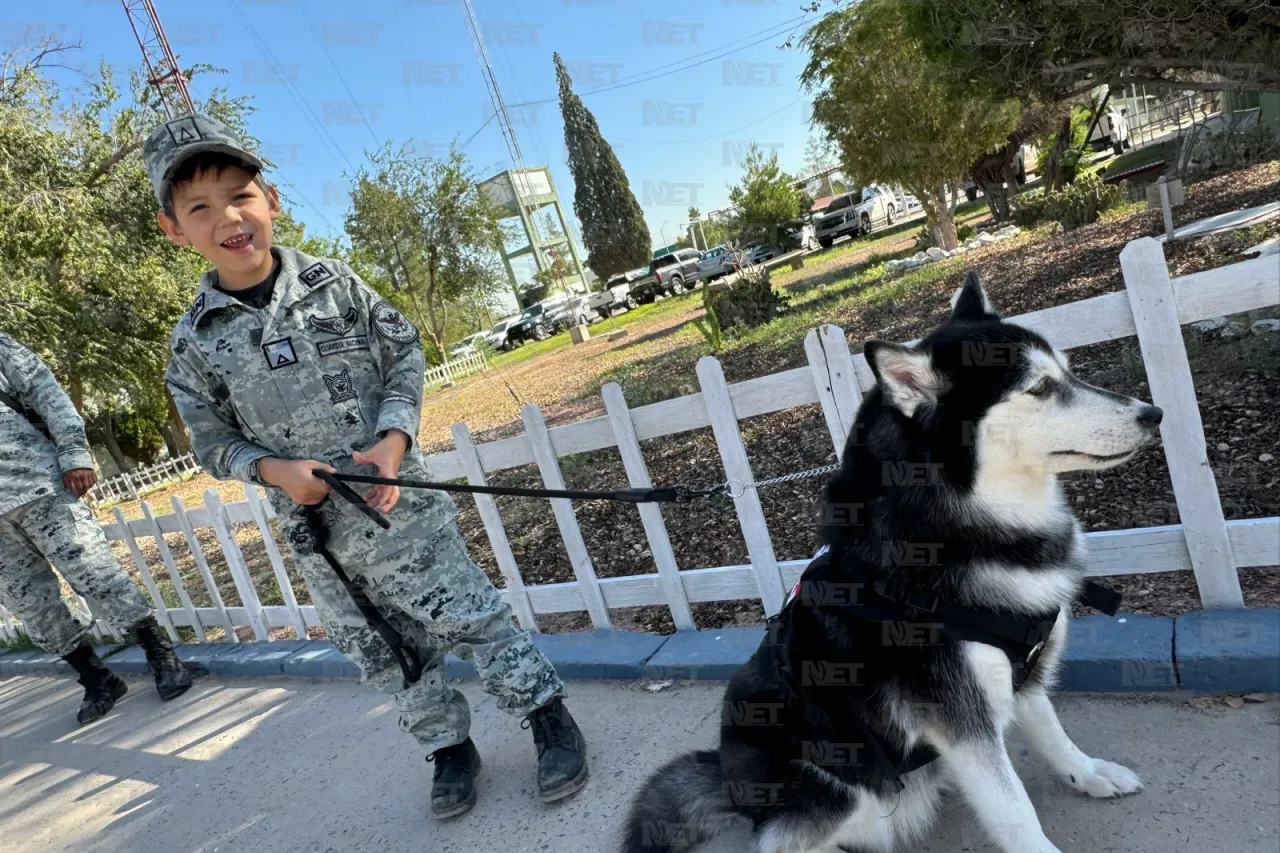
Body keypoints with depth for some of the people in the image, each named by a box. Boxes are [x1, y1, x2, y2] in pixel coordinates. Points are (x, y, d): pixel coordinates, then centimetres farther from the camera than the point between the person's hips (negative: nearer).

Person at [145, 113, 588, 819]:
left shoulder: (333, 284, -4)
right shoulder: (196, 342, -1)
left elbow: (403, 355, 0)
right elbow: (214, 442, 6)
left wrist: (395, 437, -14)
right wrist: (277, 470, -14)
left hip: (400, 503, -2)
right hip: (316, 530, 3)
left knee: (470, 614, 2)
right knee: (385, 654, 13)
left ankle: (550, 718, 20)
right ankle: (450, 748, 33)